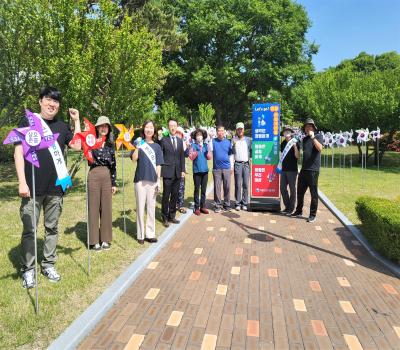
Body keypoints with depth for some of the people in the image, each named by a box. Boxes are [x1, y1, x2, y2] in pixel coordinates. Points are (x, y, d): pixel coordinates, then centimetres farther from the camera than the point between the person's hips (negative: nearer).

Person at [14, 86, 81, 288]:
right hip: (33, 187, -3)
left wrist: (76, 121, 5)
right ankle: (28, 270, 16)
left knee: (52, 228, 11)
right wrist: (22, 182, -11)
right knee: (29, 230, 3)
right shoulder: (28, 121, 2)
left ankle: (48, 265, 24)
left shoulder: (62, 126, 13)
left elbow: (77, 146, 4)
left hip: (55, 187, 4)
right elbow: (18, 152, -3)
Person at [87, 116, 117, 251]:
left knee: (107, 208, 8)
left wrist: (114, 183, 9)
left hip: (107, 177, 4)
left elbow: (113, 165, 12)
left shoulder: (110, 145, 11)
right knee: (94, 208, 3)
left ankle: (105, 239, 21)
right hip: (94, 176, -4)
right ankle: (94, 240, 14)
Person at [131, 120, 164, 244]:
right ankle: (140, 235, 12)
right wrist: (137, 147, -23)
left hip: (153, 180, 2)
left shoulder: (157, 146, 9)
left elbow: (158, 165, 6)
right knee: (140, 207, 3)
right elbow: (134, 158, -10)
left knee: (151, 208, 7)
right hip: (140, 179, -2)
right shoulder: (139, 143, 4)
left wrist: (158, 181, 0)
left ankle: (150, 233, 17)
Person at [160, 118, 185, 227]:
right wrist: (159, 170, -6)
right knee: (166, 196, 1)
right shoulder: (163, 140, -3)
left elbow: (182, 156, 13)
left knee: (175, 195, 11)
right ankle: (165, 218, 13)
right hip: (167, 172, -5)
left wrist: (183, 170, 8)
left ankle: (172, 216, 23)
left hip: (177, 173, 5)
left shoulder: (180, 140, 12)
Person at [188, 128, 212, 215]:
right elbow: (191, 157, -10)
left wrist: (208, 149, -10)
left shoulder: (205, 145, 10)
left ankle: (203, 206, 17)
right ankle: (196, 207, 7)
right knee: (197, 189, 0)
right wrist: (198, 149, -19)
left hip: (205, 170, 4)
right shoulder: (193, 145, 0)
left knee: (204, 189, 8)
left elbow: (209, 157, 7)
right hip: (197, 170, -4)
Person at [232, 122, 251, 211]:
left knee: (246, 184, 2)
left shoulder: (248, 139, 10)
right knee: (238, 185, 0)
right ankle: (238, 203, 7)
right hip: (237, 164, -1)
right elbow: (231, 152, 5)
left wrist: (250, 158, 2)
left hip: (246, 163, 2)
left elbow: (251, 150, 13)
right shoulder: (233, 140, 5)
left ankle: (244, 203, 10)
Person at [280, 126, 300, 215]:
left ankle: (291, 208, 11)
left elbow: (297, 156, -13)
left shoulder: (295, 143, -5)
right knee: (283, 188, 7)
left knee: (292, 189, 1)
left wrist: (295, 147, -27)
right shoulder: (283, 143, 10)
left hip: (292, 170, -5)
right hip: (284, 169, 6)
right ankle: (287, 206, 20)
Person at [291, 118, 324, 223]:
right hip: (304, 169, 6)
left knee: (313, 193, 0)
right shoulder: (304, 139, 17)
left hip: (313, 169, -6)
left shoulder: (318, 136, -1)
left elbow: (320, 148, -19)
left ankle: (313, 215, 8)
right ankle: (299, 211, 25)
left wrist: (313, 137, -21)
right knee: (300, 191, 11)